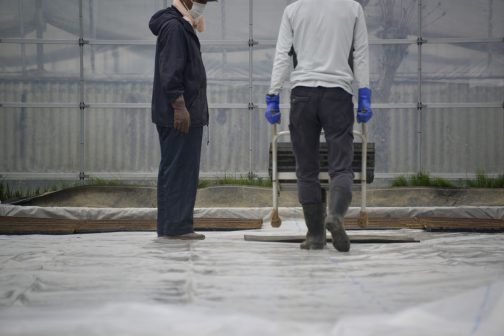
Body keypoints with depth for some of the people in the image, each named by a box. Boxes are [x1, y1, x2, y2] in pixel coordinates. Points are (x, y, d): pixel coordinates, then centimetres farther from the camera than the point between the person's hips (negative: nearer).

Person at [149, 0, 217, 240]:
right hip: (179, 115, -10)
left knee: (179, 171, 11)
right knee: (178, 170, -9)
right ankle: (175, 226, -7)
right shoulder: (173, 27, -13)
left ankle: (170, 226, 14)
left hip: (188, 114, 10)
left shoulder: (184, 27, 20)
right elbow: (169, 72, -20)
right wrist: (179, 107, -23)